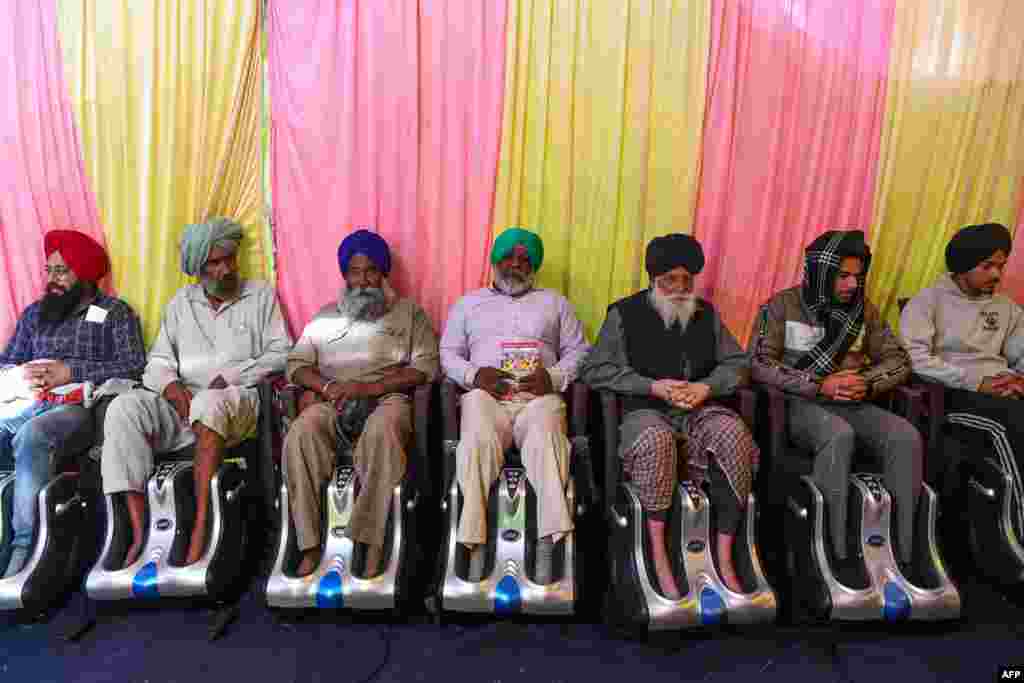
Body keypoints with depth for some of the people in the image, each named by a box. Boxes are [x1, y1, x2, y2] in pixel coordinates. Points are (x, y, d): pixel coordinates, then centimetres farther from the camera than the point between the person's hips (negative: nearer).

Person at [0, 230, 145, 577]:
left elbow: (134, 367, -7)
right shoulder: (34, 312, 23)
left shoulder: (115, 312, 6)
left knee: (31, 436, -34)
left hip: (81, 406, -5)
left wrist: (70, 372, -12)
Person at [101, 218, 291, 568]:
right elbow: (158, 363, 11)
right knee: (123, 408, -22)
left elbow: (280, 354, -1)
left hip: (240, 401, -4)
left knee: (209, 404, -37)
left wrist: (231, 377, -13)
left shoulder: (261, 294, 9)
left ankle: (201, 525, -34)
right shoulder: (181, 302, 18)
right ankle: (138, 530, -25)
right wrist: (175, 391, -11)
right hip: (183, 402, 4)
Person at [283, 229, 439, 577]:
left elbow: (426, 365, 0)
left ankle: (373, 542, -30)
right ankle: (310, 544, -20)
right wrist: (326, 387, -9)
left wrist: (371, 387, -12)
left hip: (387, 397, -2)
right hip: (331, 401, 3)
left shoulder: (409, 311, 14)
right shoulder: (326, 314, 23)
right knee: (299, 436, -29)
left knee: (382, 433, -37)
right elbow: (297, 364, 14)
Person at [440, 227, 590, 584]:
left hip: (538, 396, 0)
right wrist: (474, 374, -6)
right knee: (476, 443, -33)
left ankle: (547, 543, -38)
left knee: (544, 441, -34)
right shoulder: (468, 302, 24)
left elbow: (579, 351, 16)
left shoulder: (554, 302, 24)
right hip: (485, 394, 0)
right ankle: (475, 544, -30)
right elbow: (448, 354, 16)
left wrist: (554, 377, -6)